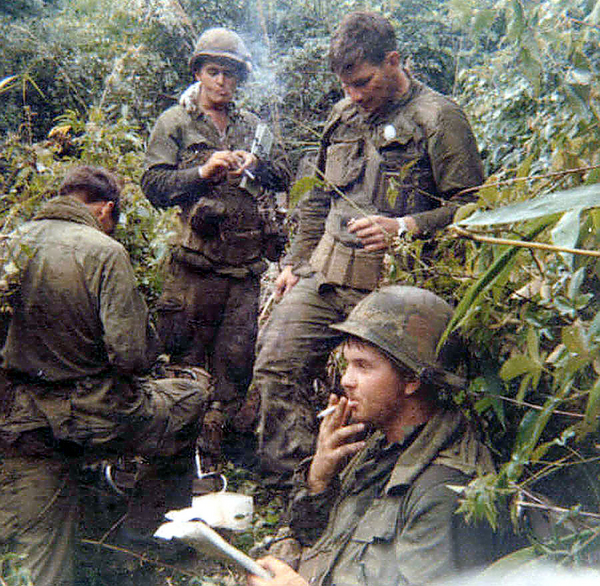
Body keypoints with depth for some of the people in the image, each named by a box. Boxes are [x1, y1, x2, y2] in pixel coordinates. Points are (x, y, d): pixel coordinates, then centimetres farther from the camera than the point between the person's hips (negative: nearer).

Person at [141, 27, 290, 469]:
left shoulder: (253, 126, 18)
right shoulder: (175, 123, 6)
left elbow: (283, 177, 17)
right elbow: (154, 185, -3)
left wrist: (254, 165, -3)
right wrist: (203, 172, -15)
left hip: (246, 265, 4)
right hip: (194, 262, -3)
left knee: (237, 357, 5)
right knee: (188, 357, 2)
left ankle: (219, 441, 19)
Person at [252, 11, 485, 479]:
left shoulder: (439, 117, -4)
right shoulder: (344, 115, 16)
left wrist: (403, 227, -19)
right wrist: (296, 261, 19)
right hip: (324, 276, 6)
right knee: (276, 363, -3)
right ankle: (289, 483, 10)